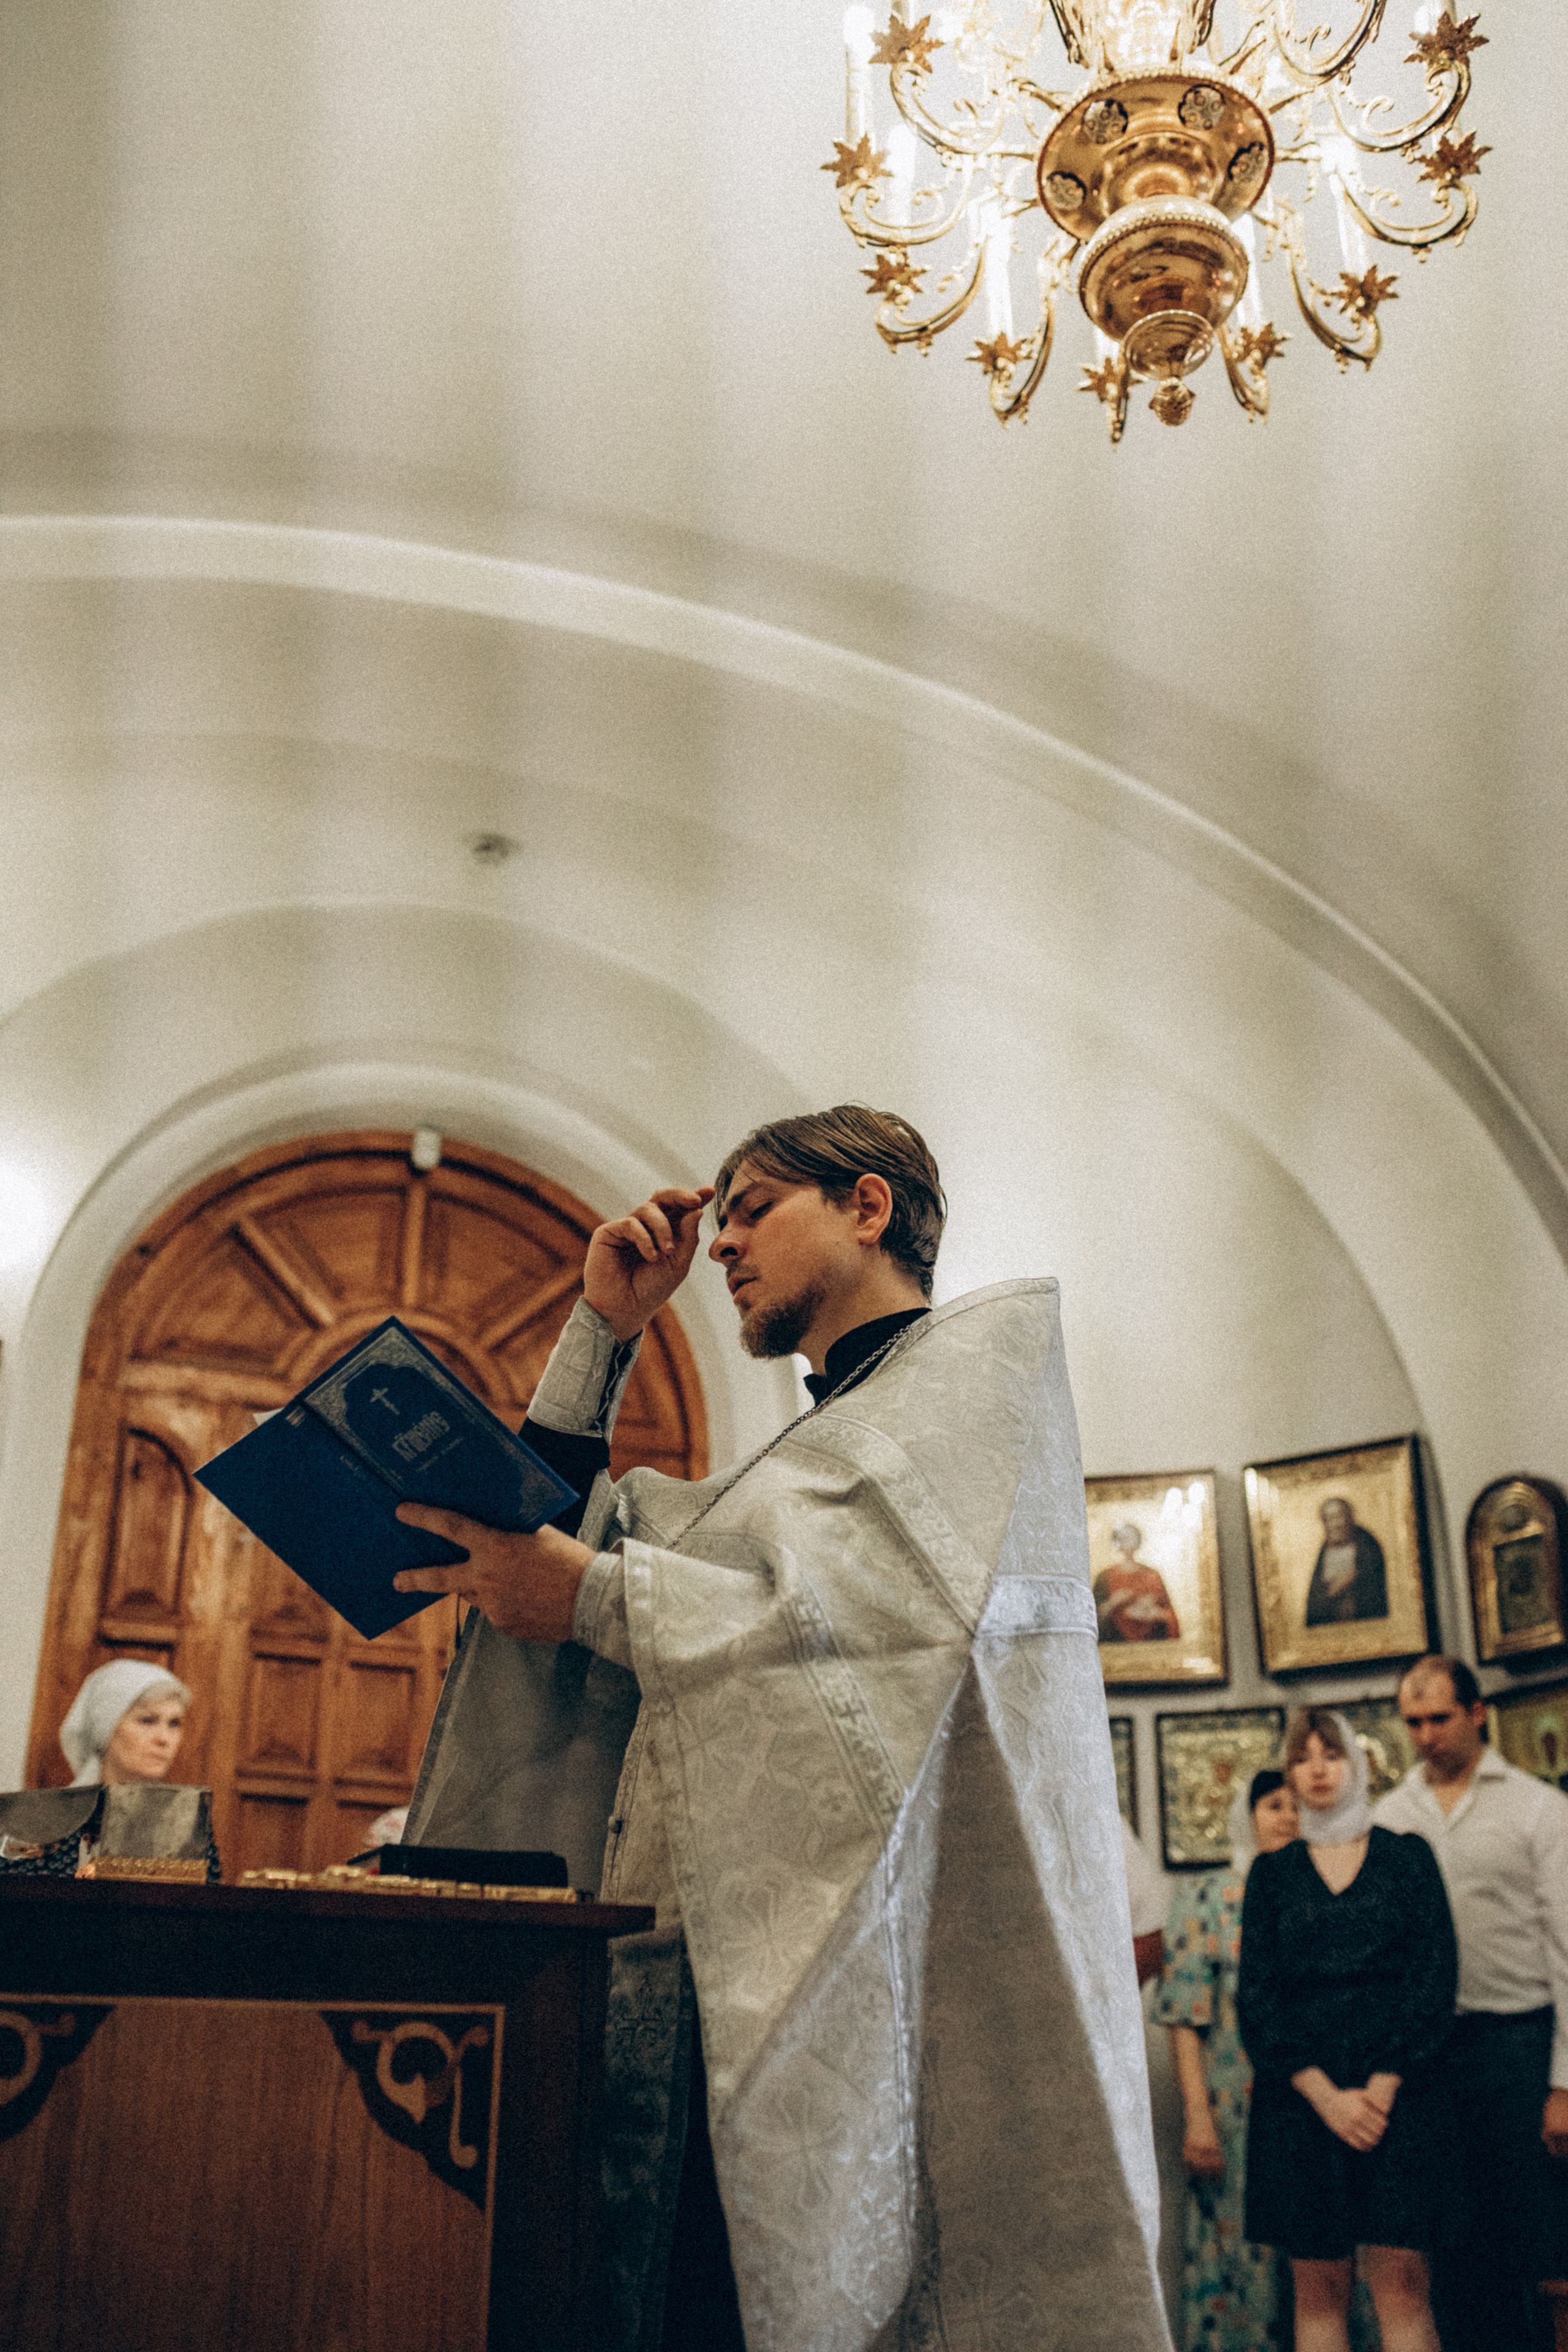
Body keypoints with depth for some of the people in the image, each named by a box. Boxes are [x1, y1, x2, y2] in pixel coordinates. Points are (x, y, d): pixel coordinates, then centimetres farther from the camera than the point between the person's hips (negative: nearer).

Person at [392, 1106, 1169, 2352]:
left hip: (886, 1961, -7)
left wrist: (593, 1596, -8)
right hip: (725, 1980, 8)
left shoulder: (994, 1339, 4)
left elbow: (897, 1610, -13)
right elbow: (564, 1510, 32)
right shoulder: (800, 1455, 30)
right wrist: (604, 1325, 22)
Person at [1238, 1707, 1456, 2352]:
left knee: (1400, 2279, -8)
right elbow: (1255, 1995, 3)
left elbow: (1435, 1975, 0)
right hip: (1300, 2097, 1)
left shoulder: (1407, 1857, 9)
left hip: (1396, 2088, -1)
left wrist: (1383, 2088, -10)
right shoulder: (1272, 1873, 11)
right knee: (1318, 2287, 0)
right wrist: (1326, 2096, -9)